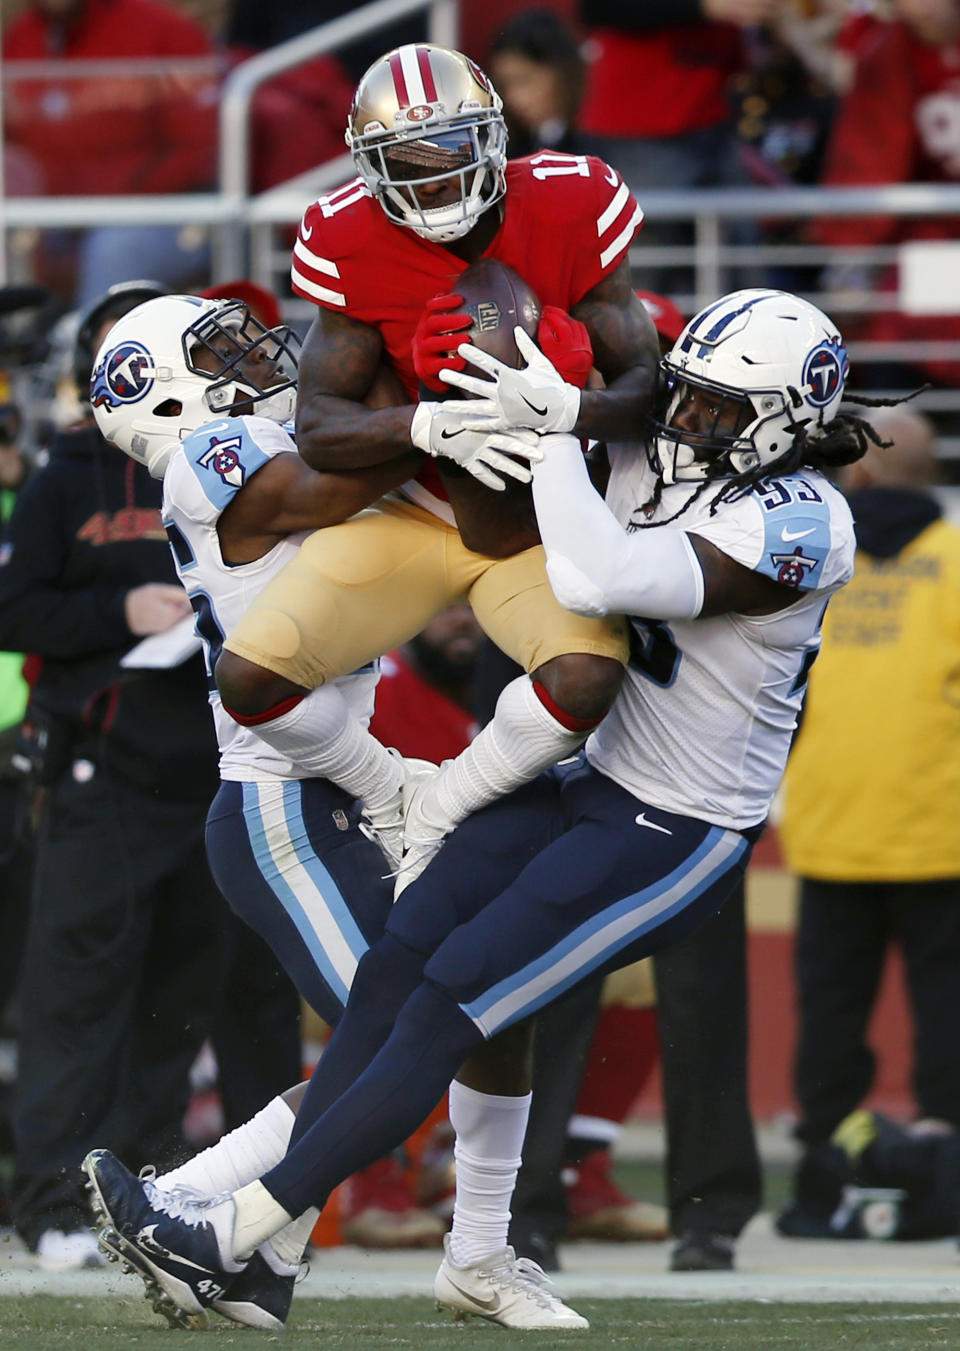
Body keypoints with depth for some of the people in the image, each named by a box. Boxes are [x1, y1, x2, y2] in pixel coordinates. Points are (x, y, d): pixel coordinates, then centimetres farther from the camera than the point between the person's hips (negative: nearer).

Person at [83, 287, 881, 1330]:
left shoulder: (794, 524, -24)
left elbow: (596, 581, -34)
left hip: (676, 843, -8)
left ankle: (228, 1240, -10)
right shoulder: (658, 466, 2)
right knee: (392, 970, -4)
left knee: (447, 1008, -12)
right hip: (594, 784, 8)